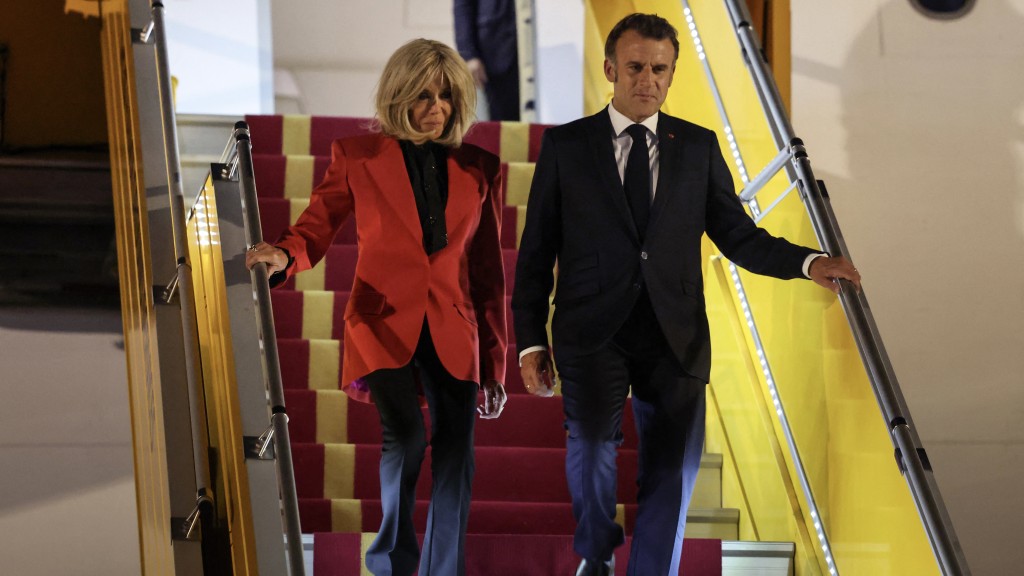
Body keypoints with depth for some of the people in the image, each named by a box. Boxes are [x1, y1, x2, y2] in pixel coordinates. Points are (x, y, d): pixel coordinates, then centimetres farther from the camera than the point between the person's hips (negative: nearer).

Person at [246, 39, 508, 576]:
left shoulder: (479, 168, 11)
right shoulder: (358, 155, 6)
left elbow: (488, 272, 12)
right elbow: (318, 224, 7)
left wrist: (495, 365, 11)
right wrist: (284, 255, -18)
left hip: (452, 330, 3)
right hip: (384, 320, -3)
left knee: (455, 457, -4)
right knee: (405, 436, -21)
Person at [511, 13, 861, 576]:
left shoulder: (699, 146, 11)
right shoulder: (565, 145, 6)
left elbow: (737, 235, 11)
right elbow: (535, 250, 7)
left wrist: (808, 262, -5)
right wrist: (530, 339, 2)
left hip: (673, 336, 2)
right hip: (592, 332, -2)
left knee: (672, 472, -1)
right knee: (592, 442, -22)